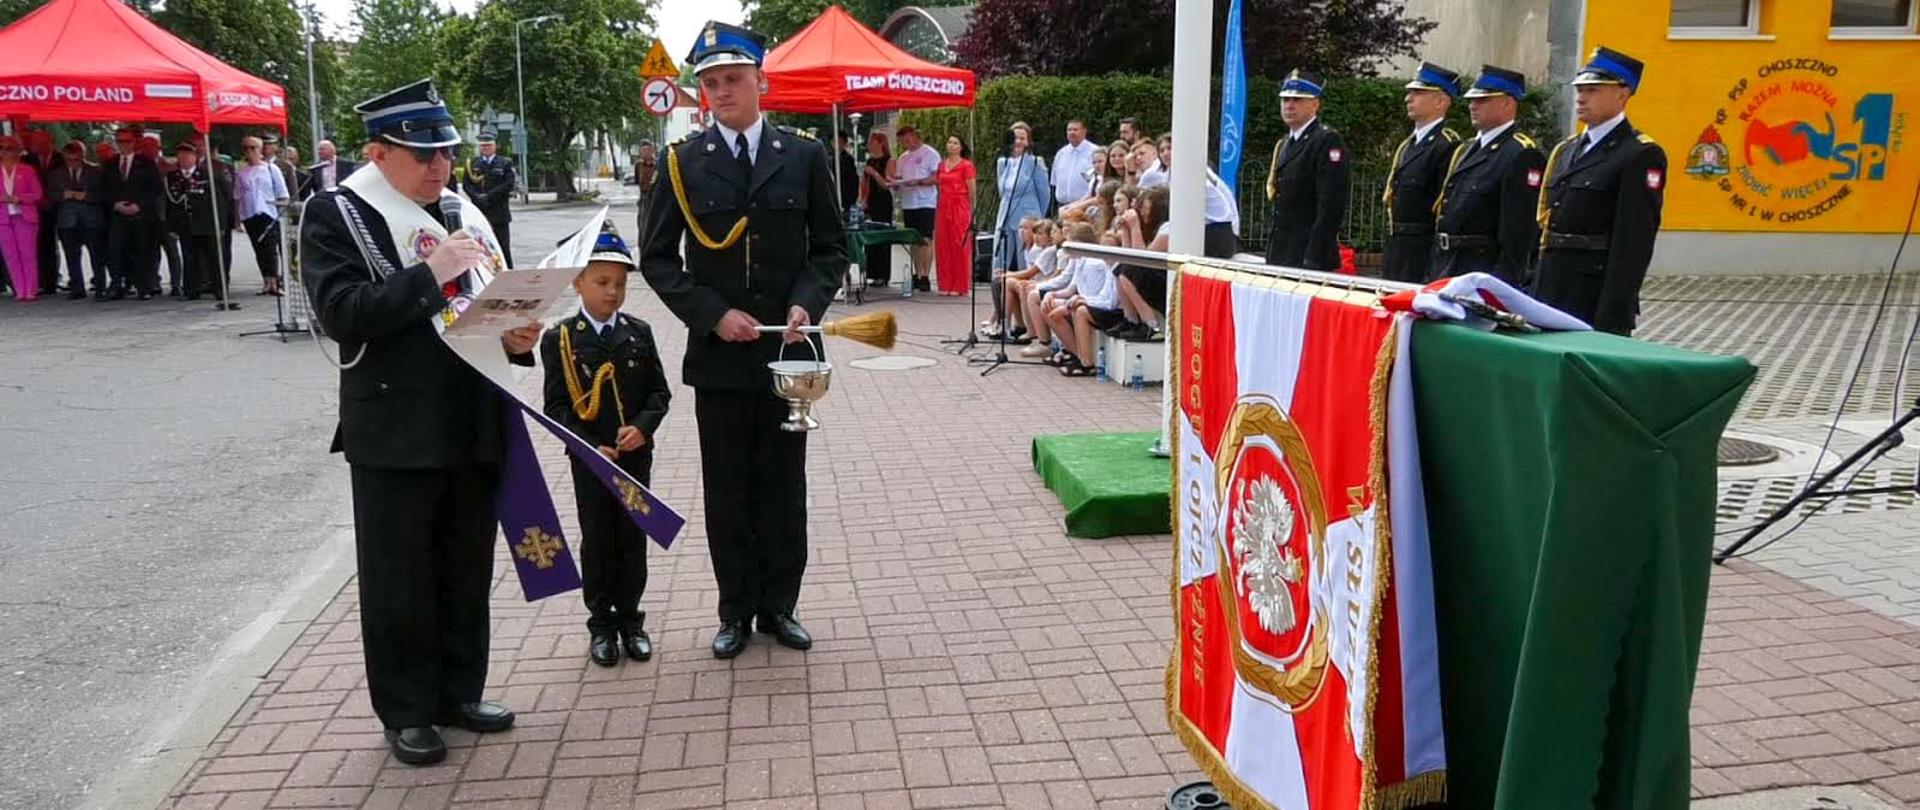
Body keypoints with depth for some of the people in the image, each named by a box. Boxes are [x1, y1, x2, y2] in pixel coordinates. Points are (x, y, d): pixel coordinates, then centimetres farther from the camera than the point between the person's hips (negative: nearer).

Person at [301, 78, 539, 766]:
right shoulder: (336, 214, -5)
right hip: (395, 432, -5)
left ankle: (460, 691, 30)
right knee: (398, 579, 7)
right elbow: (342, 314, -17)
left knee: (467, 571, 15)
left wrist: (515, 338, -4)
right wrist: (432, 272, -21)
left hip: (474, 426, 5)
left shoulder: (461, 213, 11)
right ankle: (406, 711, 22)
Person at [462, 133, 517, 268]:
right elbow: (466, 184, 6)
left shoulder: (506, 162, 5)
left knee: (503, 245, 0)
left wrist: (489, 196, -13)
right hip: (479, 211, 2)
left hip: (500, 211, -2)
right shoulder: (472, 163, 11)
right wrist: (477, 196, -13)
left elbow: (509, 184, -6)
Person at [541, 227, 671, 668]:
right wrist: (589, 448, -16)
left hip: (636, 455, 2)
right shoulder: (559, 339, -5)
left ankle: (630, 619, 22)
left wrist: (643, 426, -14)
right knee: (597, 540, 7)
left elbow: (659, 390, 4)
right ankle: (601, 624, 19)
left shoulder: (639, 332, 2)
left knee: (633, 537, 9)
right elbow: (556, 406, -6)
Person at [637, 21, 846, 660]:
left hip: (787, 350, 1)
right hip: (718, 355, 0)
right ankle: (736, 611, 22)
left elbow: (830, 247, 5)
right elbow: (657, 258, 1)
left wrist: (807, 302, -12)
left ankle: (779, 605, 25)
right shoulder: (683, 163, 0)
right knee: (727, 489, 9)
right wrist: (713, 314, -12)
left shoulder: (805, 156, 2)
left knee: (784, 485, 10)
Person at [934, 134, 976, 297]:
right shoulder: (942, 165, 14)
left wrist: (971, 213, -4)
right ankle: (946, 285, 10)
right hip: (943, 208, 6)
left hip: (960, 208, -5)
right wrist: (939, 207, 9)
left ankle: (960, 286, 2)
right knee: (943, 247, 4)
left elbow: (971, 191, -3)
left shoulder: (966, 165, -2)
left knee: (960, 246, -3)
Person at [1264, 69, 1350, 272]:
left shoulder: (1328, 141, -9)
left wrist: (1313, 260, -21)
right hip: (1279, 254, 8)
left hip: (1310, 257, -8)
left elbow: (1331, 205, -17)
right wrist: (1271, 252, 16)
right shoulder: (1283, 144, 19)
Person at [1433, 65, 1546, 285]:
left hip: (1485, 275, -8)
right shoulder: (1464, 151, 18)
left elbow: (1519, 231, -16)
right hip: (1445, 274, 8)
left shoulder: (1522, 154, -10)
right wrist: (1431, 277, 16)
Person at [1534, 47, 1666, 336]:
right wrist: (1535, 298, 14)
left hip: (1595, 301, -7)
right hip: (1551, 294, 7)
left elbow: (1633, 246, -15)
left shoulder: (1641, 155, -8)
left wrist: (1612, 320, -20)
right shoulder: (1566, 150, 16)